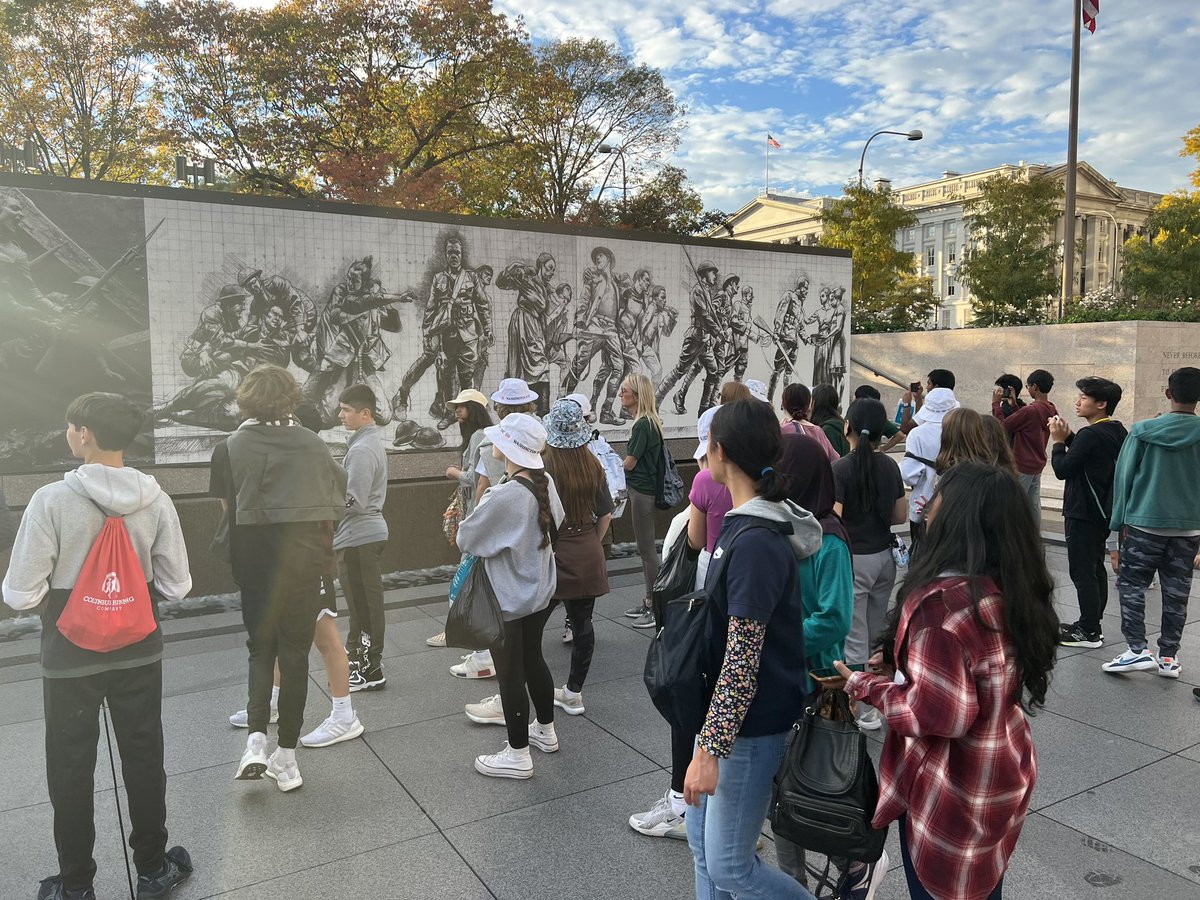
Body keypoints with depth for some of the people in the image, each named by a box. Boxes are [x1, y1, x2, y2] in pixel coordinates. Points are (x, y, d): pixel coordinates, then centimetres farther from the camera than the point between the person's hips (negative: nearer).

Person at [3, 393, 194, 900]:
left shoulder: (52, 500, -19)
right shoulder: (155, 500, -9)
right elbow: (176, 587, -4)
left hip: (70, 657, -2)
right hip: (139, 652, 3)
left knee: (71, 770, 15)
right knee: (144, 760, 16)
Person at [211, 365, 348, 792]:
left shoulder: (230, 447, -3)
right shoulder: (312, 443, -1)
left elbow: (228, 509, -1)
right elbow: (340, 496, 2)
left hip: (255, 561, 0)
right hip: (304, 559, 0)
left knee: (261, 648, 18)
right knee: (295, 653, 8)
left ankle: (256, 741, 3)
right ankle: (286, 757, 15)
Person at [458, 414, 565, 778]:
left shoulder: (504, 496, -29)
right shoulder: (545, 483, -5)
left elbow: (466, 539, -17)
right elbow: (556, 523, 10)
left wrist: (465, 525, 4)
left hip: (507, 599, -8)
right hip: (539, 591, 8)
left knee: (510, 672, 5)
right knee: (533, 659, 23)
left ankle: (518, 755, 18)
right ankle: (545, 731, 40)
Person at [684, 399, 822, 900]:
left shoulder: (755, 543, -26)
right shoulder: (746, 522, 3)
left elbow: (742, 660, -25)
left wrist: (709, 749, -22)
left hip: (752, 724, -9)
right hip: (725, 709, 9)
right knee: (702, 837, 20)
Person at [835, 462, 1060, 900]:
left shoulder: (943, 600, -30)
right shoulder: (1014, 588, -4)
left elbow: (939, 714, -27)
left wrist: (866, 686, -13)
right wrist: (904, 663, 6)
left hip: (951, 796, -7)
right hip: (1001, 778, 7)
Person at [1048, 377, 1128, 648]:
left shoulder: (1090, 435, -21)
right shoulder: (1118, 432, 9)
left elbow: (1062, 470, -18)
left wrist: (1058, 441, -6)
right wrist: (1070, 437, 5)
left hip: (1083, 514, -10)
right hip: (1104, 511, 10)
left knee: (1082, 572, -4)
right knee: (1096, 569, 15)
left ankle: (1088, 631, 1)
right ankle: (1092, 625, 24)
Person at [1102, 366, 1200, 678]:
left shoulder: (1143, 430, -6)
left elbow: (1123, 477, -4)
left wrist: (1119, 521, 4)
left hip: (1144, 523, -2)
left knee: (1131, 585, 7)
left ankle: (1137, 650, -1)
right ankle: (1169, 656, 16)